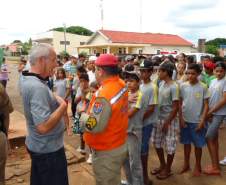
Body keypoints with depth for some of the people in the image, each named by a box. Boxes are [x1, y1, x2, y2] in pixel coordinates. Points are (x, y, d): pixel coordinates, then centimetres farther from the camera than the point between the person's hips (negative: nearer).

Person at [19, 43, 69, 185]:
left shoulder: (27, 80, 1)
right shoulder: (38, 87, -29)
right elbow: (43, 127, -34)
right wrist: (63, 105, -23)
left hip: (38, 146, 9)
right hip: (48, 150, -9)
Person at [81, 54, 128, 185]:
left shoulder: (103, 95, -30)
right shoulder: (122, 85, -3)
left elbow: (93, 126, -29)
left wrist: (83, 115, -10)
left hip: (107, 151, -8)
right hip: (121, 145, 8)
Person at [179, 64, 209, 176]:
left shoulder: (203, 87, -8)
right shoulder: (183, 86, -3)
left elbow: (206, 105, -5)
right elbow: (180, 103, 2)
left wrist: (202, 121, -11)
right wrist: (181, 118, -4)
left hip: (197, 121, -2)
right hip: (185, 120, 2)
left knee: (198, 144, 10)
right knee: (186, 143, 15)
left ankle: (197, 166, 29)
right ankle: (186, 164, 32)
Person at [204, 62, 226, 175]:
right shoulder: (213, 81, 10)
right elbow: (208, 98, 10)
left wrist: (210, 111, -13)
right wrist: (209, 112, -3)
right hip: (212, 113, 7)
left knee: (208, 138, -8)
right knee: (214, 137, 12)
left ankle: (215, 167, 2)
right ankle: (216, 165, 24)